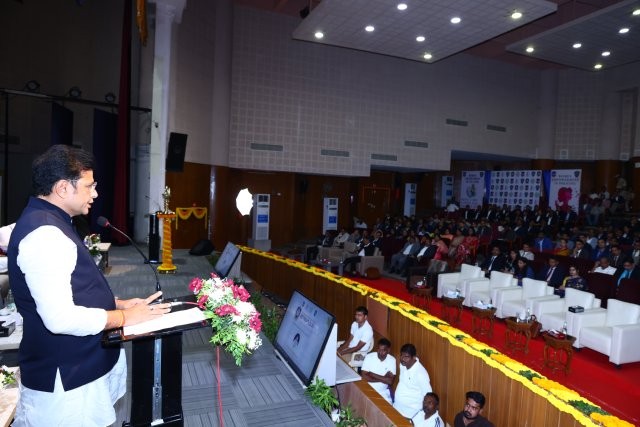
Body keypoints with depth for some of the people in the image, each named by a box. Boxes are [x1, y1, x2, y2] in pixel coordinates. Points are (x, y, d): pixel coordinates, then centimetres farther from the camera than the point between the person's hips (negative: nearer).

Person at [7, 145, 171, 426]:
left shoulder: (49, 223, 11)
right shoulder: (44, 234, -24)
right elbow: (61, 318, -30)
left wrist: (118, 304, 7)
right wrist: (123, 317, -17)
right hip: (65, 382, -10)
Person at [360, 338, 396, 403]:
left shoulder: (392, 360, -8)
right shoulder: (369, 357, -12)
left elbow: (390, 381, -14)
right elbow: (364, 377, -17)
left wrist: (372, 374, -17)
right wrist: (383, 378, -17)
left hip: (384, 392, 1)